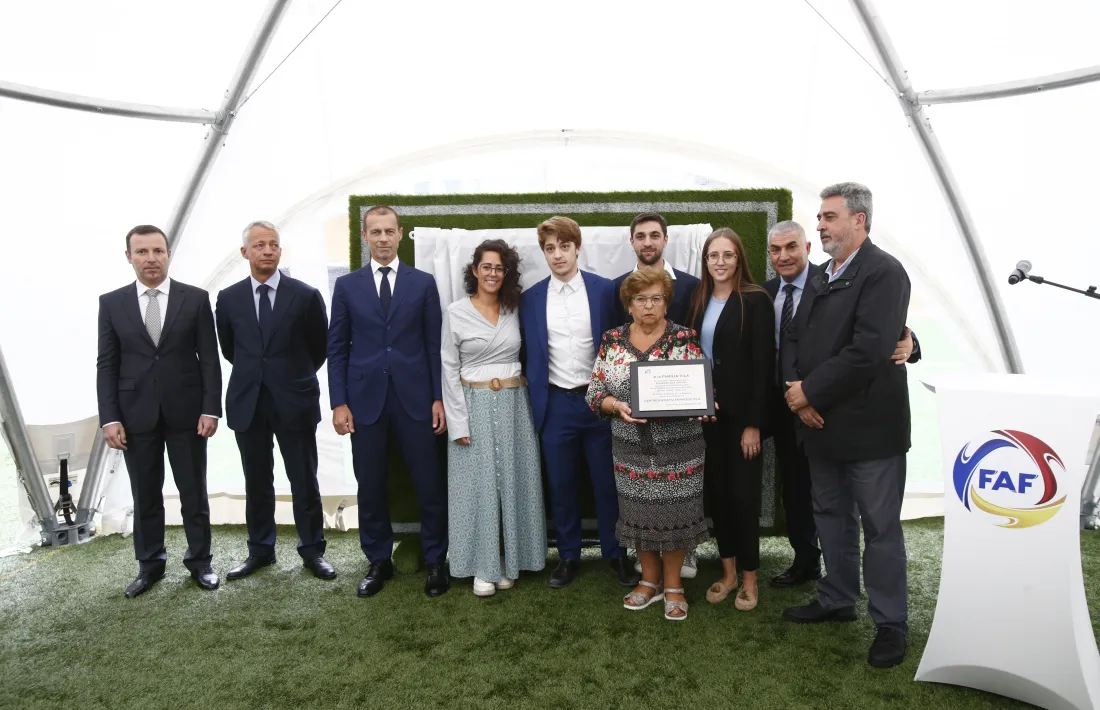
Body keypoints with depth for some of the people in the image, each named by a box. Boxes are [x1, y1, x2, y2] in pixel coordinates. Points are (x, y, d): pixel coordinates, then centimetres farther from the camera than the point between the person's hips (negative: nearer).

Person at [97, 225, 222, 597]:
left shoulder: (196, 298, -1)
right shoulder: (112, 303, 3)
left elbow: (209, 359, -2)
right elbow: (107, 365, 2)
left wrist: (211, 409, -9)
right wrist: (109, 418, -5)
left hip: (186, 412, -1)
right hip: (136, 414, 1)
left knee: (194, 492, 8)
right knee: (145, 496, 11)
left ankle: (199, 561, 23)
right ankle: (150, 565, 26)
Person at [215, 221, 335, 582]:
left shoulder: (306, 295, -5)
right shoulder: (229, 298, 2)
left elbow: (320, 347, 6)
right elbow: (229, 349, 16)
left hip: (294, 401, -2)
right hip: (247, 402, 2)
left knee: (304, 481, 6)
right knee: (256, 481, 12)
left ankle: (312, 550, 20)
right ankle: (260, 550, 26)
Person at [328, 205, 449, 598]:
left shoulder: (423, 282, 5)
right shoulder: (347, 285, 7)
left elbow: (434, 344, 4)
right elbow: (337, 348, 6)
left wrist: (438, 398, -2)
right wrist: (338, 402, -1)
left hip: (414, 398, -1)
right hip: (365, 399, 1)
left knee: (429, 484, 2)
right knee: (370, 487, 9)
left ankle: (435, 561, 20)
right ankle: (378, 561, 26)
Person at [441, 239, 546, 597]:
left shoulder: (515, 309, 7)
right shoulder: (455, 312, -3)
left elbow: (525, 356, 12)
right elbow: (449, 369, -5)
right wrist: (458, 422, -10)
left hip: (514, 406, 3)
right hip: (474, 406, -3)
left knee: (513, 482, 7)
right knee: (478, 484, 2)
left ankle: (508, 560, 22)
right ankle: (483, 566, 14)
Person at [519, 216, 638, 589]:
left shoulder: (605, 289, -2)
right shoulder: (530, 298, 3)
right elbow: (530, 356, 7)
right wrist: (534, 402, 3)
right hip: (555, 404, 1)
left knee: (608, 482, 9)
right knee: (561, 485, 12)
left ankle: (616, 554, 26)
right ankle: (568, 555, 28)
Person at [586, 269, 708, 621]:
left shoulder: (685, 338, -3)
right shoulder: (612, 341, 2)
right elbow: (595, 393, 1)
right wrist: (617, 406, -18)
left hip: (678, 449, -2)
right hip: (632, 449, 2)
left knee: (675, 513, 6)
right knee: (639, 513, 12)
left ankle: (673, 585, 26)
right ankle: (650, 580, 33)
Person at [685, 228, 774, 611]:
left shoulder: (756, 300, -9)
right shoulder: (699, 301, 9)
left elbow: (763, 365, -12)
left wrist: (753, 423, -15)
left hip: (741, 415, -5)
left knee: (743, 494, 3)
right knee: (716, 492, 11)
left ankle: (749, 577, 19)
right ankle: (728, 571, 25)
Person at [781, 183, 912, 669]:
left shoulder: (883, 272, -13)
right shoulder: (821, 277, 12)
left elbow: (869, 349, -23)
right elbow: (797, 338, 10)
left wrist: (811, 391, -17)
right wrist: (799, 396, -7)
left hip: (869, 426, -8)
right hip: (821, 423, 8)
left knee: (880, 526, 4)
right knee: (830, 515, 19)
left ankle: (890, 623, 20)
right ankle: (837, 600, 36)